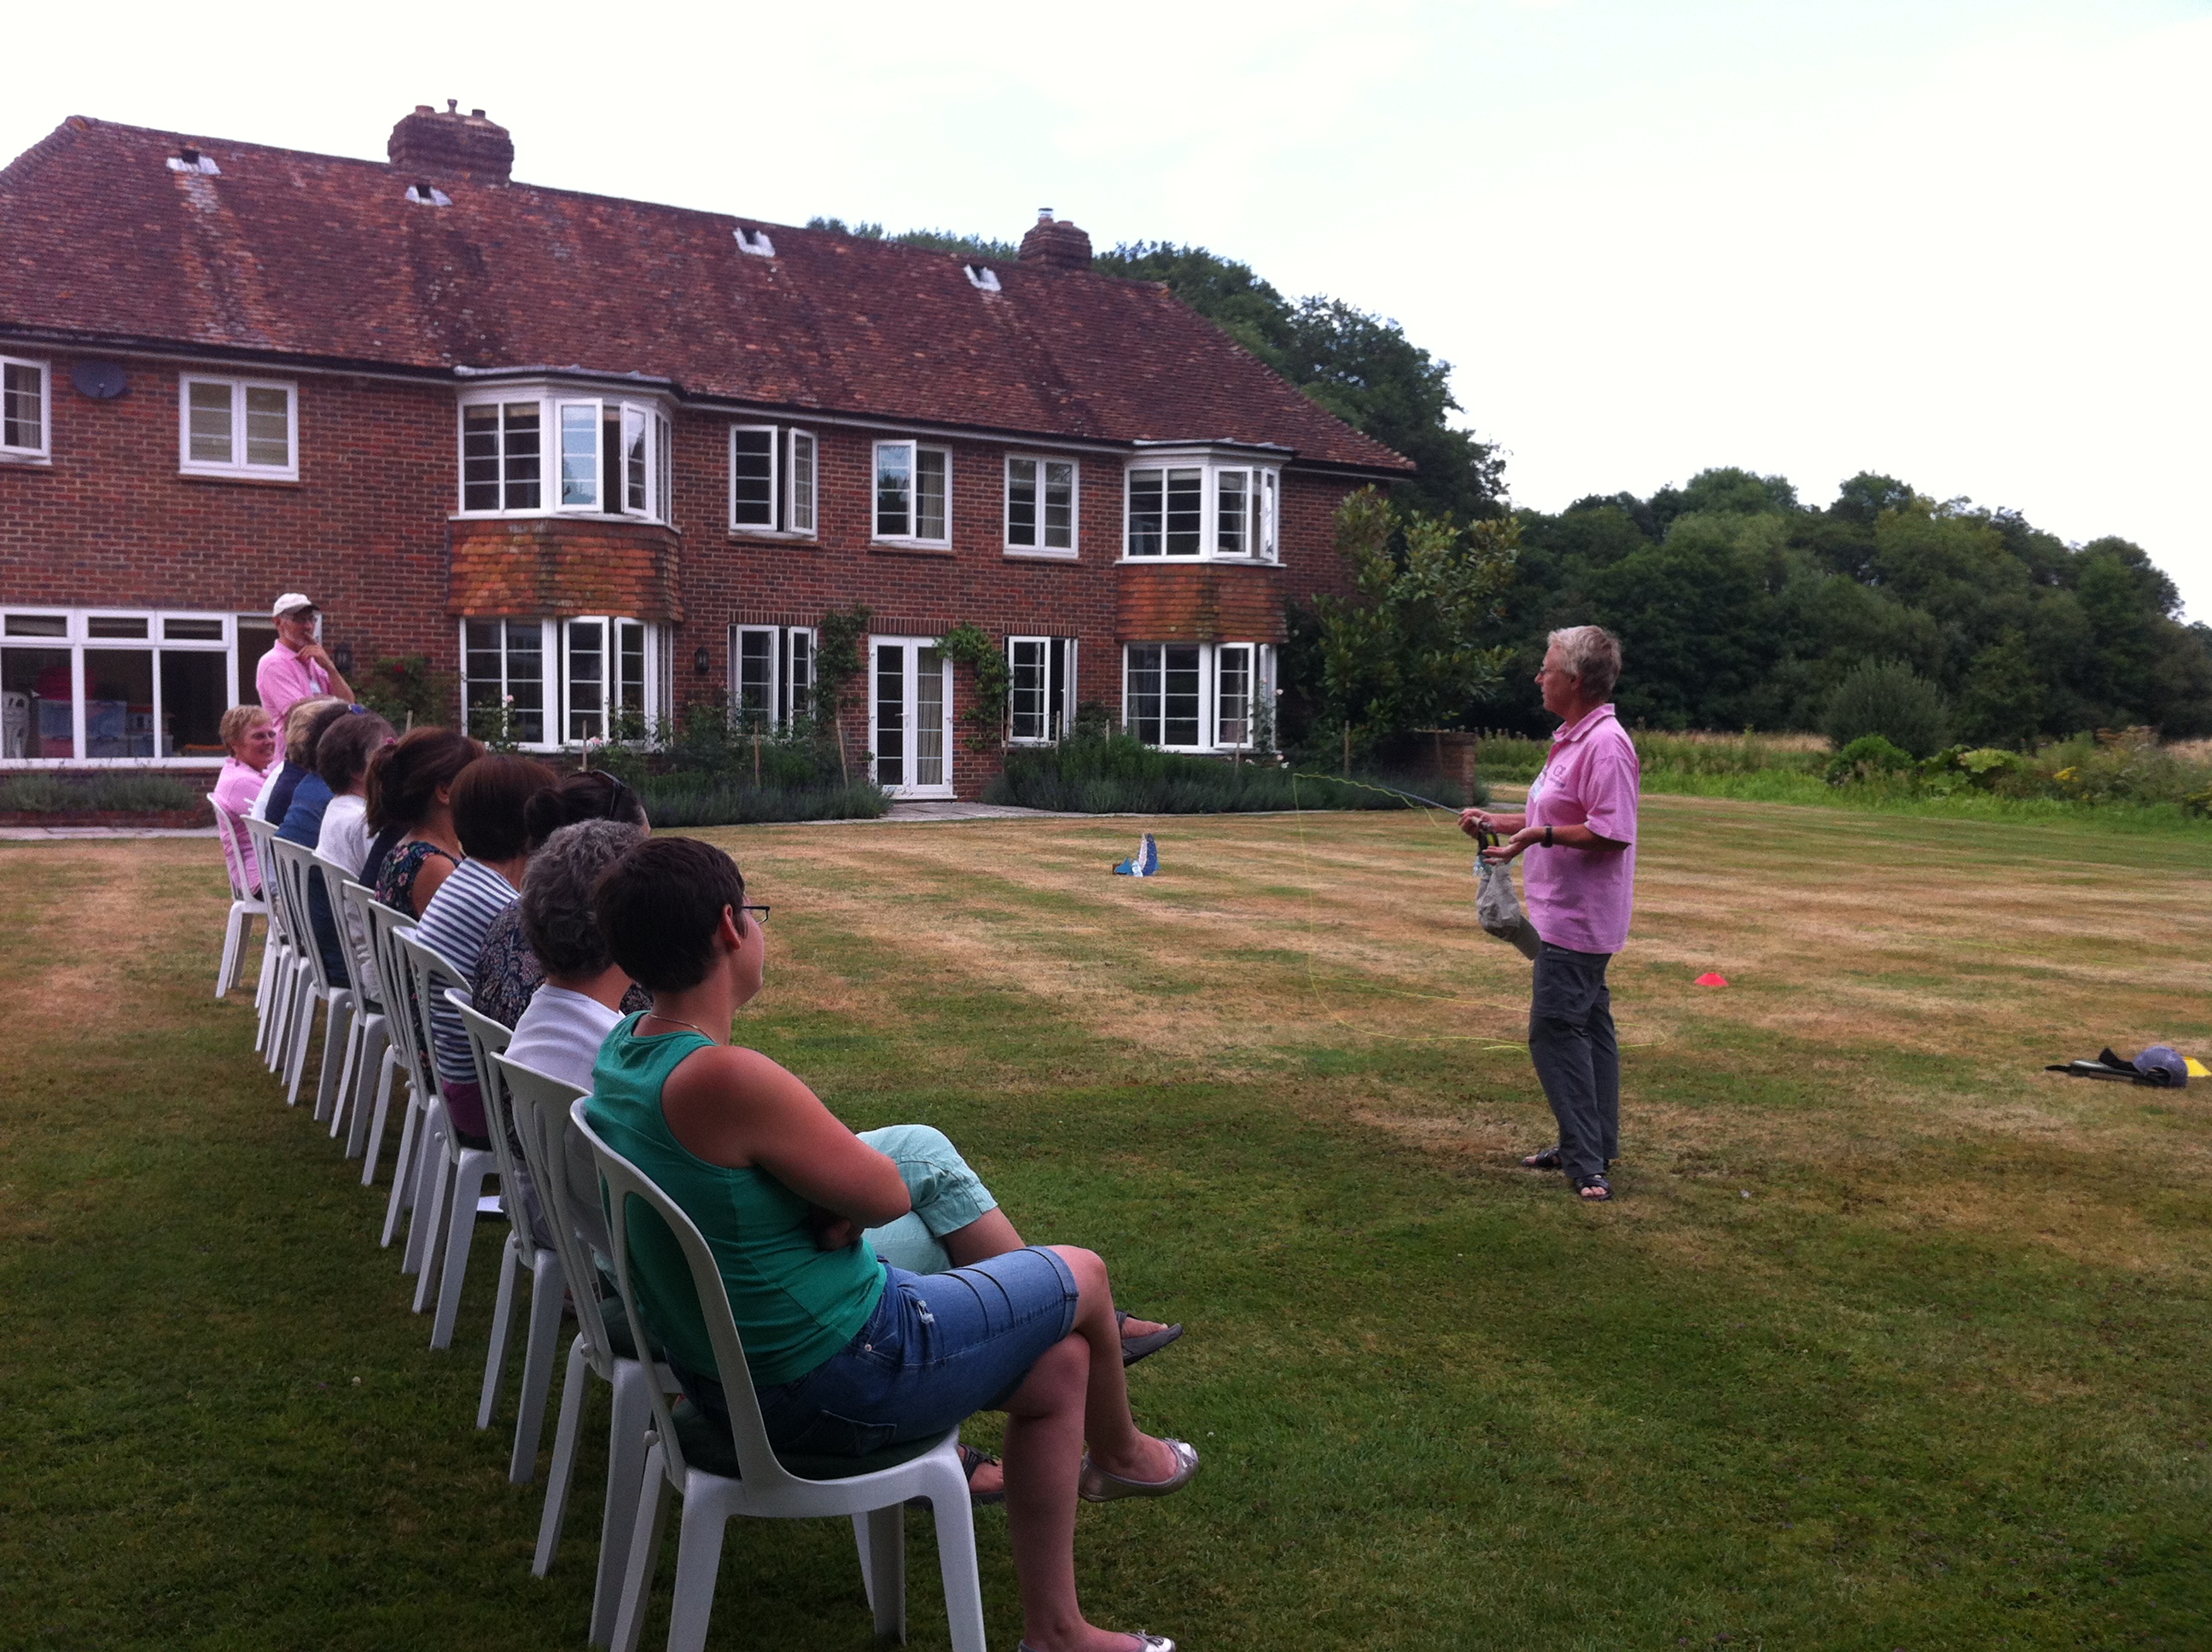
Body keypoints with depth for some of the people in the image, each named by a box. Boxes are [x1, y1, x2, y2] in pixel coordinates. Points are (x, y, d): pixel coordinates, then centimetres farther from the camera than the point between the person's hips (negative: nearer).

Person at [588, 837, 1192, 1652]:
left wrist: (835, 1197, -9)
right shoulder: (725, 1078, -33)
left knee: (1059, 1368, 20)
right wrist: (852, 1195, -4)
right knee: (1082, 1276, 12)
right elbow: (888, 1196, -22)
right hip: (836, 1383, -9)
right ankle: (1120, 1455, 44)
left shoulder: (621, 1048, -3)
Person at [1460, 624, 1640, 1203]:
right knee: (1587, 1026, 16)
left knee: (1555, 1029, -10)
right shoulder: (1571, 738, 15)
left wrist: (1540, 836, -28)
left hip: (1577, 919, -11)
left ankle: (1585, 1161, -6)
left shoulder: (1606, 744, -19)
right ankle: (1592, 1151, 26)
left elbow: (1611, 834, -25)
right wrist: (1496, 821, 16)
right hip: (1568, 915, 11)